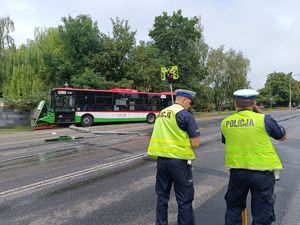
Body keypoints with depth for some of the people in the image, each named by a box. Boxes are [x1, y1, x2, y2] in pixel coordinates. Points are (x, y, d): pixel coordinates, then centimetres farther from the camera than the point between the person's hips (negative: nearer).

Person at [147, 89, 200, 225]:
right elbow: (196, 143, -11)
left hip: (161, 158, 7)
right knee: (184, 199, 7)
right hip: (179, 160, -6)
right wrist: (186, 145, 8)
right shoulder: (186, 115, -9)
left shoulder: (161, 113, 11)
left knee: (162, 196, 19)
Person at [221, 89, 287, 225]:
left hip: (236, 171, 3)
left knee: (233, 208, 23)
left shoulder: (225, 123, -1)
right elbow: (283, 136, 6)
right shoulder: (263, 119, -11)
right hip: (262, 172, -2)